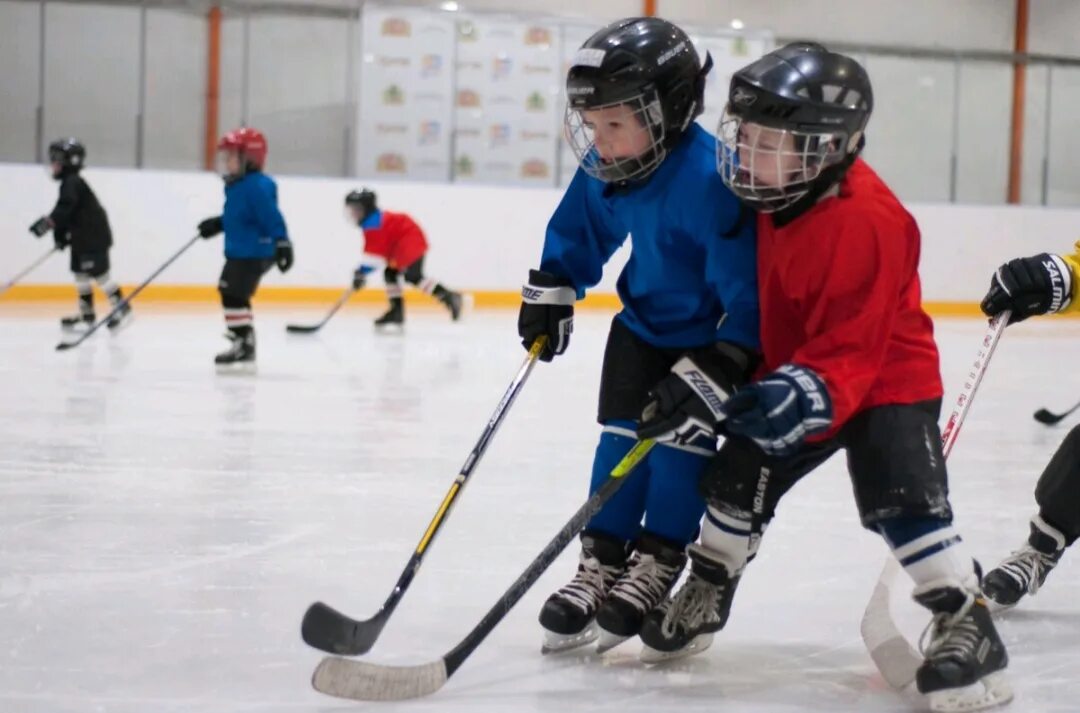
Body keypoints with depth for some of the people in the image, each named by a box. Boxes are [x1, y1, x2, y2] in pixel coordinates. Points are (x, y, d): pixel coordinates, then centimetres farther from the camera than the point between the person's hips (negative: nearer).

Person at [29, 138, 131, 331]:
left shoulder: (73, 183, -19)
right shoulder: (69, 183, 14)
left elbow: (65, 208, -33)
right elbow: (67, 212, 18)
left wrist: (48, 222, -41)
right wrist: (61, 234, 11)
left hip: (94, 236, -11)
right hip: (82, 237, 11)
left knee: (99, 273, -9)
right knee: (80, 272, 13)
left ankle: (122, 309, -3)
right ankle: (86, 313, 19)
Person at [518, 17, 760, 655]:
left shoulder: (708, 179, -35)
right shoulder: (606, 170, -12)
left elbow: (749, 286, -34)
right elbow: (579, 232, 11)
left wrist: (718, 369, -37)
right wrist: (549, 295, 8)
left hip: (714, 331, -6)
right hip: (644, 321, 7)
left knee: (683, 436, -10)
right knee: (621, 437, 3)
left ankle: (655, 568, 2)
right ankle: (602, 565, 10)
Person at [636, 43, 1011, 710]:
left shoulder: (867, 221, -29)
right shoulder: (774, 199, -4)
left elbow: (855, 342, -31)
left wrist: (809, 393, -41)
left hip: (886, 378, -8)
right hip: (790, 376, 8)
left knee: (904, 499, -19)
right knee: (739, 480, 9)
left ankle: (966, 620, -8)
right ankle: (706, 591, 29)